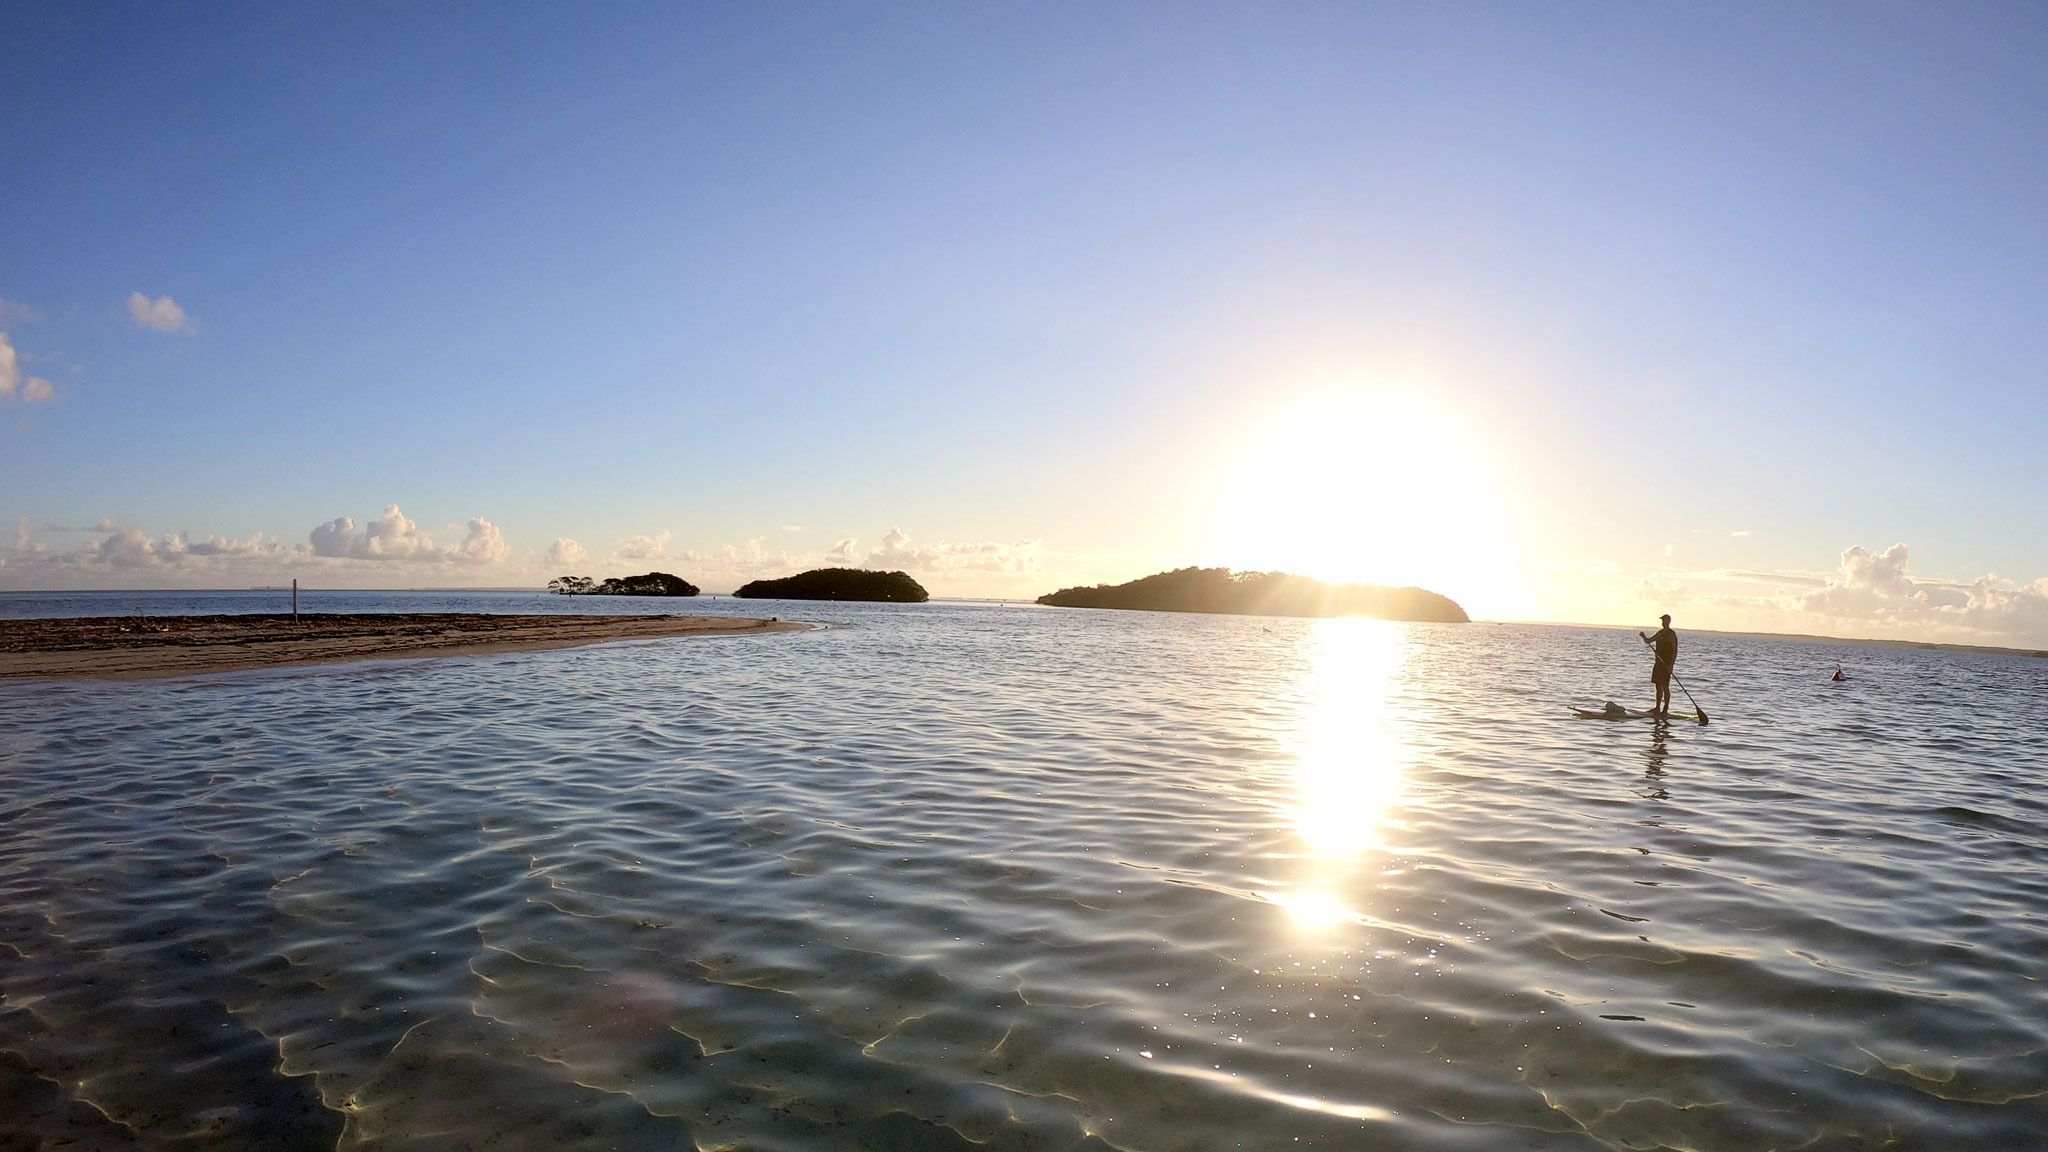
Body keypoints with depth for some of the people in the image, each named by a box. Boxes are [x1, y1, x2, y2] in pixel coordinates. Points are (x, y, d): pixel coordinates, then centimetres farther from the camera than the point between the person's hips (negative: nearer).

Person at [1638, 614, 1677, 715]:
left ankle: (1665, 710, -5)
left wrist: (1671, 665, -21)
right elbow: (1648, 641, 21)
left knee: (1665, 686, -7)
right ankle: (1657, 708, 16)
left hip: (1666, 664, -8)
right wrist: (1643, 636, -2)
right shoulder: (1660, 633, 15)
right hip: (1658, 663, 8)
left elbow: (1675, 651, -14)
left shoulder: (1672, 634, -10)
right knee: (1658, 686, 10)